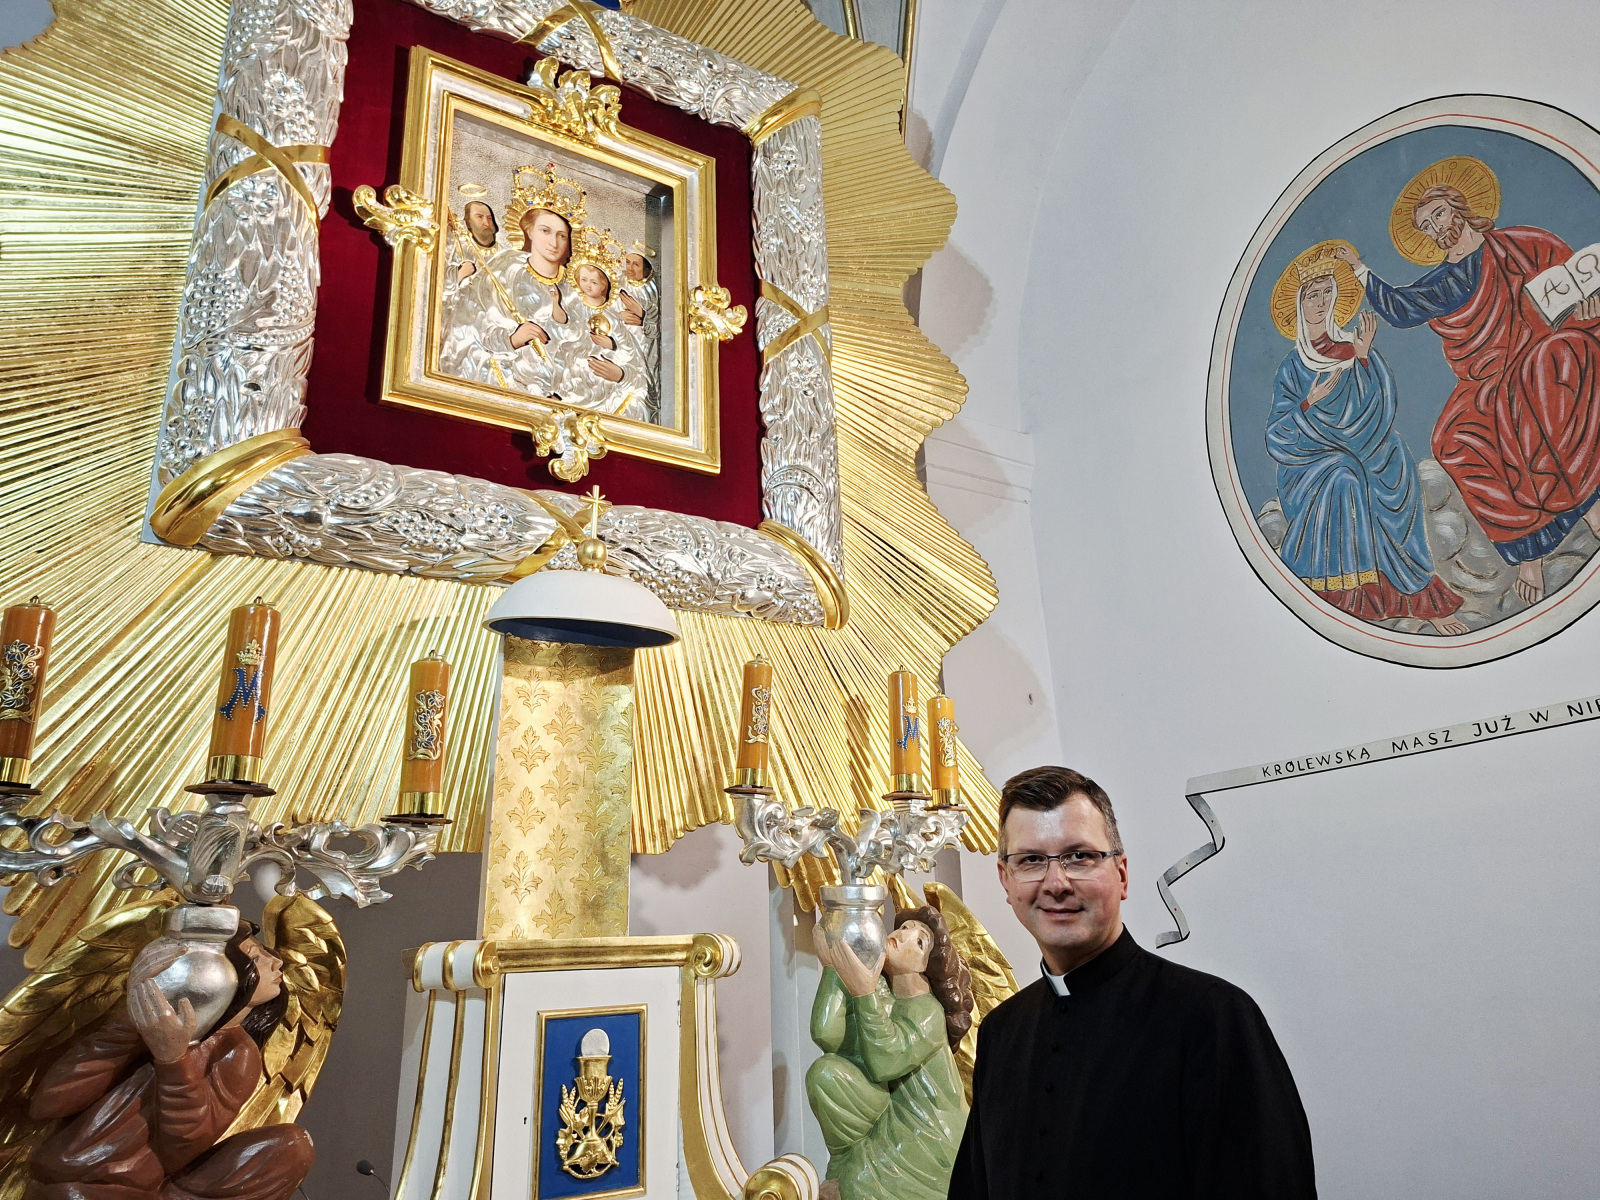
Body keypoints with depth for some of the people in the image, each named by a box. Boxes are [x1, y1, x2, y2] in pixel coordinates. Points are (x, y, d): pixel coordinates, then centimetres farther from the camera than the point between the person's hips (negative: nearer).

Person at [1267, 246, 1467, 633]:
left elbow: (1383, 409, -6)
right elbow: (1277, 439, -5)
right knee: (1342, 477, -29)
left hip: (1368, 455, 1)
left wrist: (1363, 357, -16)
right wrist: (1310, 403, -20)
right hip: (1310, 465, -1)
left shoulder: (1353, 348, 8)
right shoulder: (1292, 368, 6)